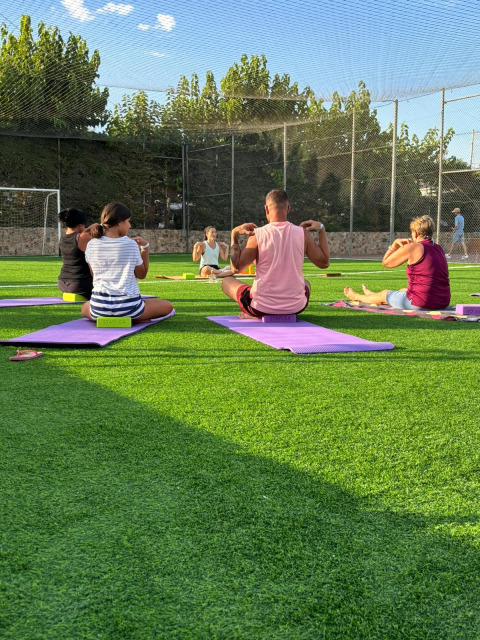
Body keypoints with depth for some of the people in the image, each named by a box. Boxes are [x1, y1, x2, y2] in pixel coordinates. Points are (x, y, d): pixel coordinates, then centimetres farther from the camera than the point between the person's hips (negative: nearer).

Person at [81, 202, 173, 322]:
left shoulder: (91, 245, 0)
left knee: (84, 307, 39)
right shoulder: (131, 245, -7)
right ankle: (132, 320, -2)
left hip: (99, 307, 3)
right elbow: (142, 274, 4)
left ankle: (104, 319, 8)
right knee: (167, 306, 17)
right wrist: (145, 247, 8)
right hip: (127, 306, -3)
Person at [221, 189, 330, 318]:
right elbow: (324, 262, 6)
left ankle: (253, 315, 1)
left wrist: (234, 235, 4)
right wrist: (321, 229, 11)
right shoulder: (303, 233, -6)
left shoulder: (257, 235, -12)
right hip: (295, 308, 3)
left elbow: (237, 267, -2)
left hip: (261, 308, -2)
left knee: (226, 282, 23)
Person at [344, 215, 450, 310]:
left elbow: (385, 263, -1)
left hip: (420, 304, -8)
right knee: (403, 290, 36)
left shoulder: (413, 248, -12)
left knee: (385, 294, 21)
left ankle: (356, 297, 50)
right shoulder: (439, 249, 9)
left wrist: (395, 243, 7)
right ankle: (371, 295, 64)